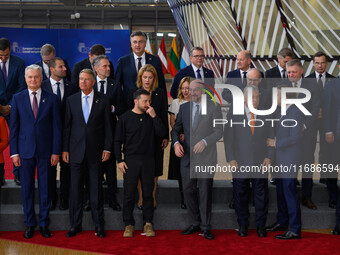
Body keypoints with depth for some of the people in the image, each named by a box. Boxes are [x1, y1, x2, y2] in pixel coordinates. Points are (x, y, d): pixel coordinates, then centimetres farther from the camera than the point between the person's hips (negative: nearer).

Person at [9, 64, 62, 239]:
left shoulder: (51, 99, 2)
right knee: (27, 188, 6)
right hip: (25, 151, 1)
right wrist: (14, 152, -1)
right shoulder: (17, 98, 5)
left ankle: (44, 224, 17)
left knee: (45, 188, 5)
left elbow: (57, 126, 1)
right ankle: (29, 224, 18)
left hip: (45, 151, -1)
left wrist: (56, 151, -4)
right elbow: (13, 127, 5)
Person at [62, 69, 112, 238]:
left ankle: (99, 225, 15)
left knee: (96, 188, 5)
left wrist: (107, 148, -4)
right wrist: (65, 149, 3)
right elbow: (67, 126, 6)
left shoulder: (103, 100, 2)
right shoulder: (71, 100, 6)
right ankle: (75, 224, 16)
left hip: (95, 151, -1)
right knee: (75, 188, 5)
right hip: (76, 151, 1)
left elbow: (108, 126, 2)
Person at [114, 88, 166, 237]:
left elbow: (162, 133, -3)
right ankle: (129, 224, 11)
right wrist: (119, 160, -5)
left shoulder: (151, 117, 8)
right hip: (131, 161, -2)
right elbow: (118, 141, 2)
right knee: (129, 193, 0)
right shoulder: (125, 118, 1)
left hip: (148, 160, 2)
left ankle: (148, 223, 14)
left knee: (148, 193, 5)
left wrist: (154, 116, -9)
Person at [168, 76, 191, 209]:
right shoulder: (176, 102, 10)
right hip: (179, 141, 2)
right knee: (180, 169, 2)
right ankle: (183, 198, 12)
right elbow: (172, 122, 8)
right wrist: (179, 134, -7)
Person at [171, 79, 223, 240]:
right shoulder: (184, 108, 12)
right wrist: (176, 142, -8)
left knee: (205, 191, -1)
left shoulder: (214, 108, 0)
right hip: (187, 156, 4)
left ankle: (205, 226, 11)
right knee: (188, 190, 7)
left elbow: (219, 131, -6)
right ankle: (195, 224, 21)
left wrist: (204, 141, -21)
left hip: (206, 157, -4)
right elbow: (176, 129, 12)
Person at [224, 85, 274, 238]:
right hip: (240, 163, -1)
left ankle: (261, 225, 19)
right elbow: (228, 138, 1)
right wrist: (231, 159, -6)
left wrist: (269, 157, -2)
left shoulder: (266, 115, 7)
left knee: (261, 196, 5)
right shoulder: (233, 114, 3)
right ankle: (243, 225, 21)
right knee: (240, 196, 5)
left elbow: (272, 138, 8)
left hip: (260, 163, 1)